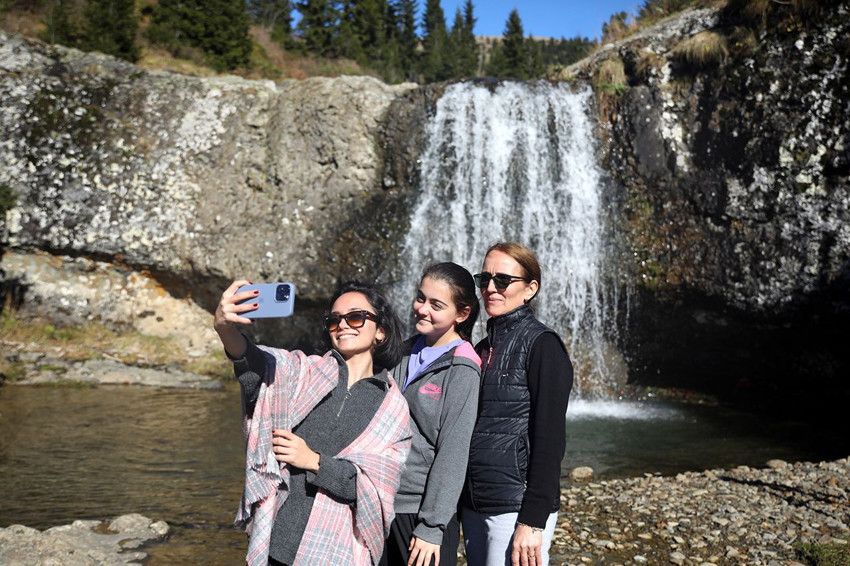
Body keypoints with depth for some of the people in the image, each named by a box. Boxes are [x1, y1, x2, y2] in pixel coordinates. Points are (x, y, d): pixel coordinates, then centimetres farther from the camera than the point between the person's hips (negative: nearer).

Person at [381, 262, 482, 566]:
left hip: (426, 509, -6)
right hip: (383, 503, 6)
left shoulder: (462, 370, -13)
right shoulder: (407, 354, 6)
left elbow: (453, 454, -15)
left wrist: (431, 527, -16)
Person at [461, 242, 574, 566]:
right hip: (474, 504, 7)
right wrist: (465, 503, 12)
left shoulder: (541, 345, -9)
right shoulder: (483, 348, 12)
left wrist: (533, 521, -18)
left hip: (516, 506, -7)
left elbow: (550, 438, -14)